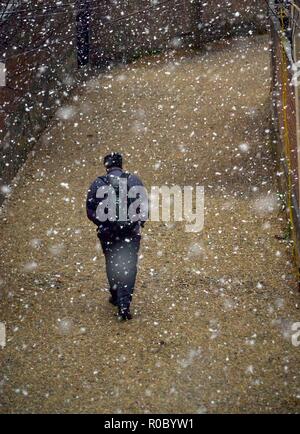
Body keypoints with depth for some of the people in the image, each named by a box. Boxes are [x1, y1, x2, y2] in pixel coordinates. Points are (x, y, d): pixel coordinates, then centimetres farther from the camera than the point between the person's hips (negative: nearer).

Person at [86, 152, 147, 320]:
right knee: (129, 268, 2)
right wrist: (140, 222, 14)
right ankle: (124, 304, -9)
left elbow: (90, 211, 0)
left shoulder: (98, 184, -1)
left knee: (112, 265, 20)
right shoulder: (134, 181, -2)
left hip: (108, 233, 1)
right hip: (131, 232, -1)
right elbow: (145, 205, -2)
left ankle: (117, 297, 35)